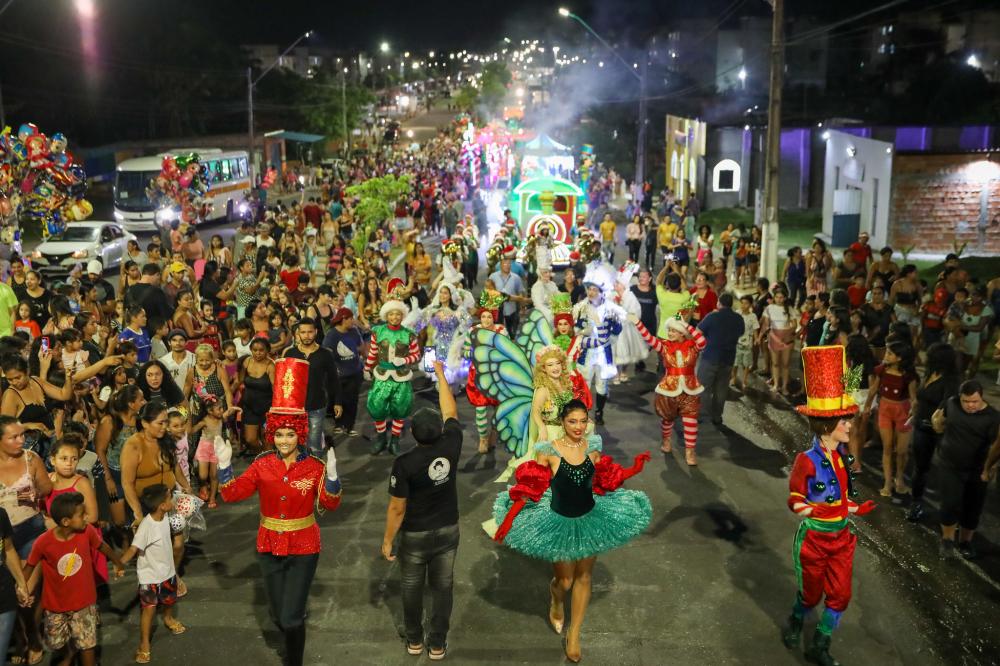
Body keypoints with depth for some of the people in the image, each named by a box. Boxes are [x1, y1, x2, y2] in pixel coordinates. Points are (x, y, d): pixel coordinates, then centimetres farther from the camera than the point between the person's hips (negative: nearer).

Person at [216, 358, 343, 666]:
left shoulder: (314, 466, -14)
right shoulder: (262, 464, -6)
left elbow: (330, 505, -22)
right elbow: (232, 494, -10)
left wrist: (331, 476, -39)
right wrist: (224, 464, -24)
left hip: (303, 549, -3)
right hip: (269, 546, 3)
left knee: (291, 619, -5)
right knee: (278, 616, 18)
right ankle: (295, 638, 50)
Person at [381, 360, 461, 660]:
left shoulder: (405, 464, -26)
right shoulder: (451, 446, -18)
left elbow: (397, 509, -19)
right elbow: (450, 411, -1)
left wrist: (387, 540, -4)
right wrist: (440, 373, 10)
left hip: (415, 536, -2)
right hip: (448, 531, 3)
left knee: (412, 588, 19)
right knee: (442, 588, 16)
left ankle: (414, 640, 36)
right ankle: (437, 644, 28)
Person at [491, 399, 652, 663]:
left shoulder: (593, 447, -7)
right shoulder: (549, 451, -19)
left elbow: (606, 480, 6)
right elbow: (529, 488, -15)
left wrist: (635, 469, -5)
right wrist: (509, 518, -18)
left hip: (590, 520, 4)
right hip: (560, 522, -3)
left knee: (583, 577, 13)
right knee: (564, 581, 8)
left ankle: (574, 635, 31)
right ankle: (556, 602, 46)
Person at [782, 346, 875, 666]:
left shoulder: (843, 456, -4)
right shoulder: (807, 461, -23)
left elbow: (841, 495, 8)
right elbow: (795, 503, -17)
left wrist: (856, 508, -7)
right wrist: (821, 513, -32)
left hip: (842, 537, 6)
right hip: (814, 538, -6)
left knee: (840, 595, 10)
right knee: (812, 593, 14)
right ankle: (795, 623, 47)